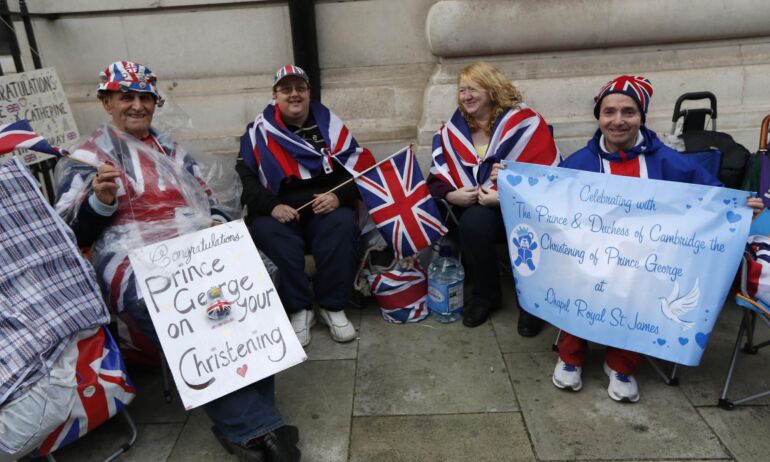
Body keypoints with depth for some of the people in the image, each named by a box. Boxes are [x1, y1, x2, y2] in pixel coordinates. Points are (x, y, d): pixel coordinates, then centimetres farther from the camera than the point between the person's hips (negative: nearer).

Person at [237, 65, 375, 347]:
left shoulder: (329, 124, 9)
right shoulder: (258, 132, 6)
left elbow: (363, 167, 4)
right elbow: (244, 179, 0)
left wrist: (339, 197, -14)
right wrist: (272, 206, -17)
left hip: (326, 210, 1)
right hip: (279, 214, 0)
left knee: (342, 225, -31)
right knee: (264, 230, -31)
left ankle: (333, 307, -16)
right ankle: (298, 309, -19)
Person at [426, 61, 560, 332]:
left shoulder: (525, 122, -4)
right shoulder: (453, 130, 10)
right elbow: (438, 176, 11)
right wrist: (451, 195, -12)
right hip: (468, 206, 4)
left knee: (475, 221, -36)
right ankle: (485, 294, -6)